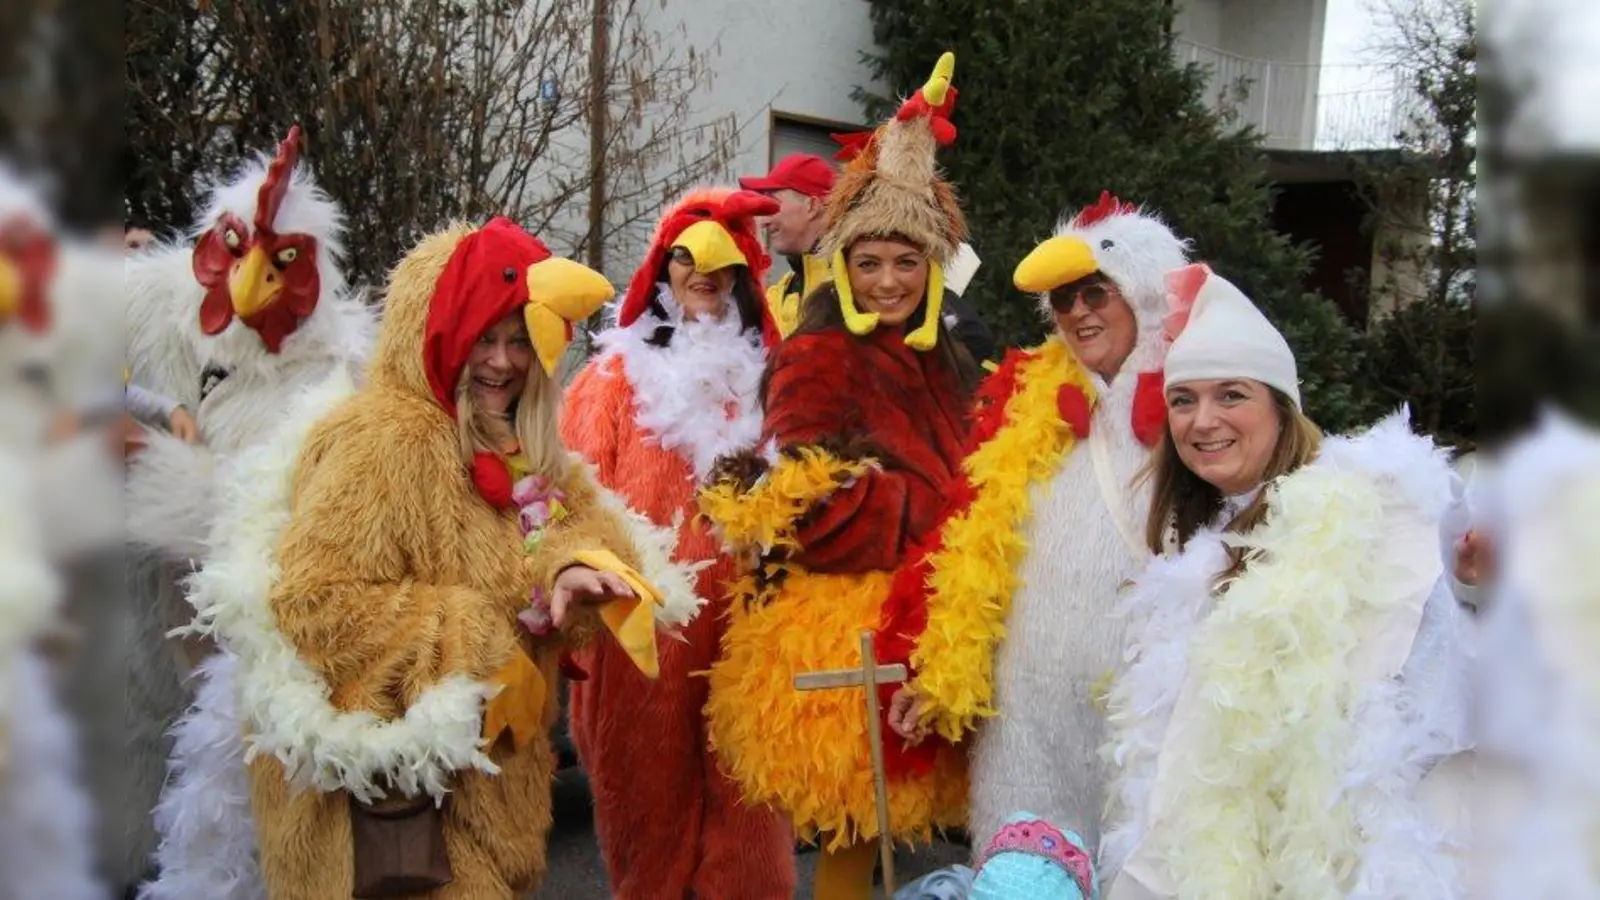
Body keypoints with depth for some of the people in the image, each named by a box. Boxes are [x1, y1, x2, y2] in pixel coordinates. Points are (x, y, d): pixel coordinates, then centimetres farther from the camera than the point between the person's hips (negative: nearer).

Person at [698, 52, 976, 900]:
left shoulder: (940, 362, 16)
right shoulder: (816, 358, -5)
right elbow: (820, 514, -15)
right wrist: (949, 509, -12)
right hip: (839, 623, -6)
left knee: (885, 816, 10)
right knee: (852, 827, -3)